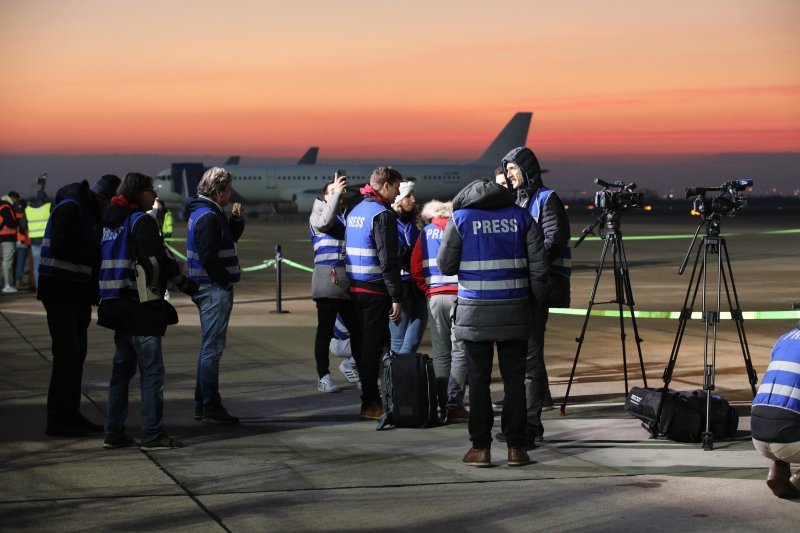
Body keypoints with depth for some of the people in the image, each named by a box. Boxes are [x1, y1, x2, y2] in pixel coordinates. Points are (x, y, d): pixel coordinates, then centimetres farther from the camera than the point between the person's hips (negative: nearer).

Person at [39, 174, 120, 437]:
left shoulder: (91, 211, 15)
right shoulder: (70, 208, -14)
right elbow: (60, 248, -24)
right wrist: (93, 254, -17)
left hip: (78, 293, 9)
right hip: (60, 292, -9)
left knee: (76, 355, 12)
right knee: (67, 354, -8)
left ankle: (71, 415, 20)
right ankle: (57, 421, -4)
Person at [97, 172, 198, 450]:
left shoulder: (111, 222, 15)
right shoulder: (142, 221, -11)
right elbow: (157, 260, -15)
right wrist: (184, 282, -2)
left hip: (118, 305, 9)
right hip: (141, 304, -9)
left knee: (122, 367, 14)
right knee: (152, 371, -5)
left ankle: (114, 431, 15)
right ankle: (153, 435, -5)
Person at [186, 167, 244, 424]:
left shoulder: (206, 212, 14)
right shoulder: (208, 216, -17)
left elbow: (231, 237, 24)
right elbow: (208, 256, -23)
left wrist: (236, 219, 7)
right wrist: (226, 281, -14)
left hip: (210, 287, 11)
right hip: (215, 289, -11)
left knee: (209, 347, 15)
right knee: (212, 347, -7)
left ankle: (202, 404, 20)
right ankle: (211, 407, -4)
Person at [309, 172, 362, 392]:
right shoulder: (318, 215, 5)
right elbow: (325, 221, -20)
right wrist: (336, 193, -19)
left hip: (349, 283, 5)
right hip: (327, 282, -5)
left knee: (357, 329, 3)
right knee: (325, 330, -2)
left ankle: (351, 366, 22)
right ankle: (323, 376, 4)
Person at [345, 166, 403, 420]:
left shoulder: (355, 211, 15)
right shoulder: (382, 214, -13)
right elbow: (388, 260, -18)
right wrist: (396, 298, -17)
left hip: (355, 287, 9)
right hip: (375, 290, -9)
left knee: (364, 343, 14)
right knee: (373, 345, -4)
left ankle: (369, 398, 21)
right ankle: (370, 404, -2)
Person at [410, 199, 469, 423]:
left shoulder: (426, 232, 10)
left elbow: (415, 268, 7)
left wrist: (428, 290, 13)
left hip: (434, 297, 3)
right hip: (459, 295, -3)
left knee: (440, 353, 9)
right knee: (459, 351, -2)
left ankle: (442, 405, 8)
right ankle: (454, 405, -9)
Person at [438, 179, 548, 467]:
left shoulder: (460, 219, 0)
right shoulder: (521, 216, 4)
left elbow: (445, 265, 3)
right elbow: (539, 265, 1)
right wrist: (535, 301, 11)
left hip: (474, 313, -1)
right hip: (514, 312, 1)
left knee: (478, 380, 5)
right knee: (514, 379, 6)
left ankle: (481, 447, 4)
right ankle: (516, 447, 6)